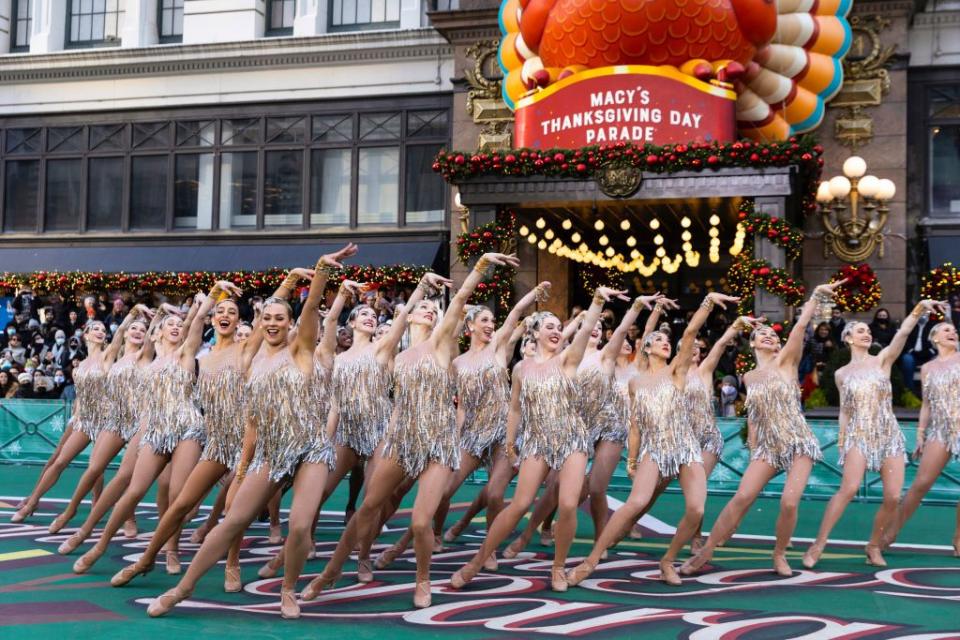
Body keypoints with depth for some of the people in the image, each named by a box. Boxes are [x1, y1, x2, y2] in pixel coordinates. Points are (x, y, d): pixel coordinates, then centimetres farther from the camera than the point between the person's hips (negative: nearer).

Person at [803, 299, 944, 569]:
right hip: (858, 435, -1)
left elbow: (902, 333, -12)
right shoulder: (841, 373, 8)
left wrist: (918, 309, -27)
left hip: (889, 435, 1)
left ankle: (874, 546, 13)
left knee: (893, 497, -8)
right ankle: (818, 545, -16)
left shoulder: (882, 360, 5)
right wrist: (841, 440, 7)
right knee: (849, 488, -23)